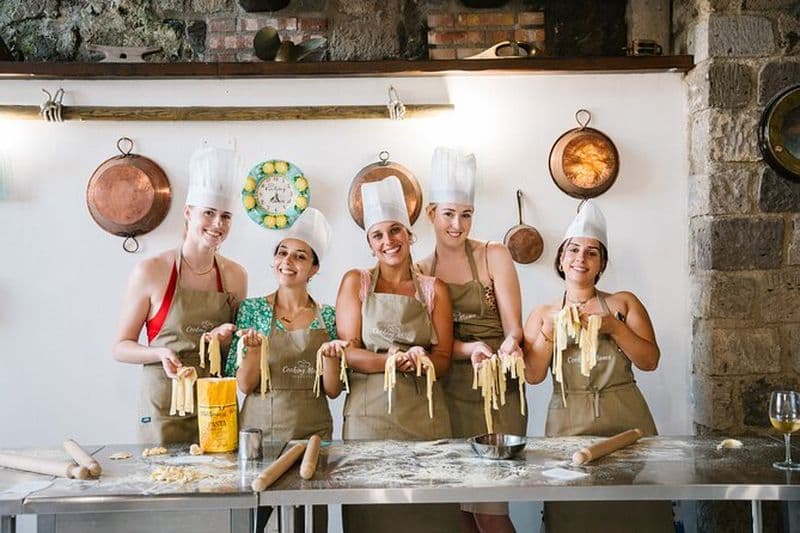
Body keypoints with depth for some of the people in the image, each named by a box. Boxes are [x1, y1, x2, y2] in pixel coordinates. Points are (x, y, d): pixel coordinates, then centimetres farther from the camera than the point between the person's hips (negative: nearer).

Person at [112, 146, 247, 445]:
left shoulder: (235, 276, 4)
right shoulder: (151, 272, -6)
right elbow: (121, 347, -1)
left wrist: (227, 338, -4)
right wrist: (160, 354, -19)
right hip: (164, 405, -3)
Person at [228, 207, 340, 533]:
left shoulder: (328, 316, 2)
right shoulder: (253, 309, -1)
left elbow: (333, 390, 1)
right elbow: (244, 385, -4)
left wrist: (330, 356, -17)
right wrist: (253, 349, -22)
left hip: (313, 432, 1)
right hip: (259, 429, -1)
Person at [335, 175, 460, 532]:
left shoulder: (433, 289, 8)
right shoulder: (356, 282, 5)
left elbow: (443, 359, 6)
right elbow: (348, 353, -2)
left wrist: (421, 361, -17)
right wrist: (392, 361, -20)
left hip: (423, 412, 1)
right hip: (369, 411, -1)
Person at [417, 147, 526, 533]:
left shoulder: (494, 256, -1)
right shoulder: (420, 271, 8)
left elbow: (513, 325, -6)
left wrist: (509, 345, -30)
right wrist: (469, 349, -18)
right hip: (447, 392, 3)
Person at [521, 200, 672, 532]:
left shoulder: (624, 303, 8)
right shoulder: (543, 314, 11)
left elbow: (650, 361, 1)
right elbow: (533, 375, 0)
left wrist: (613, 327, -11)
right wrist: (551, 330, -11)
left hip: (625, 419, 0)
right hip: (568, 424, 0)